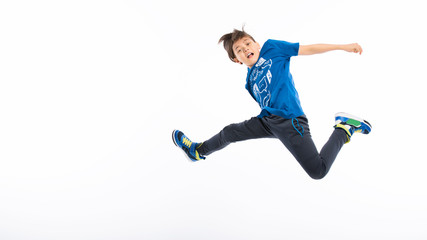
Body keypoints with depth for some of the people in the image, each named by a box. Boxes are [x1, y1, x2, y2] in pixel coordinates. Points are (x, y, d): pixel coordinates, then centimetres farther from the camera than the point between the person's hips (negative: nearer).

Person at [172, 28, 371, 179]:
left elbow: (307, 49, 2)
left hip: (289, 121, -6)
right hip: (267, 120, 7)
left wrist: (343, 47, -1)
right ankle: (198, 151, 41)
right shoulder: (249, 80, 17)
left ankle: (343, 129, 3)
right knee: (229, 133, 17)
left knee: (318, 171, -17)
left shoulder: (271, 48, 4)